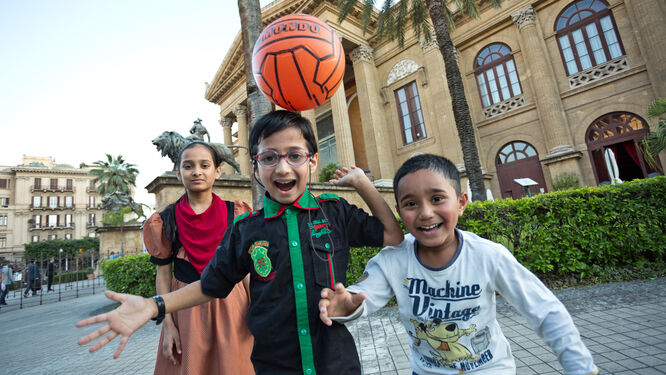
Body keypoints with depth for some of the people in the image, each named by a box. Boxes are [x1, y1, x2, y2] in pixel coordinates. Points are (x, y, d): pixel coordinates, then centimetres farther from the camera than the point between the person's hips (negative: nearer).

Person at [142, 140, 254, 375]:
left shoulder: (234, 214, -2)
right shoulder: (166, 220, -1)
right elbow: (163, 273, 2)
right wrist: (168, 324, -2)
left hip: (232, 305, 0)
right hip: (185, 309, 1)